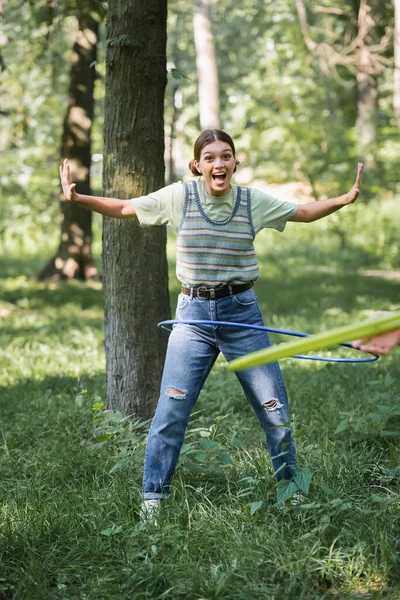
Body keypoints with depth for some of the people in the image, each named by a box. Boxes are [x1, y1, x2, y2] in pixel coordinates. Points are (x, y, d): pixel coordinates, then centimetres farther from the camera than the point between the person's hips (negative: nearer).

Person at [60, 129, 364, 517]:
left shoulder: (254, 202, 0)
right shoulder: (180, 197, -3)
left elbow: (305, 212, 10)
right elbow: (123, 208, 3)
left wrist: (344, 199, -5)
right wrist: (77, 198, -9)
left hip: (242, 312, 1)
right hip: (193, 313, -1)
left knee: (275, 409, 4)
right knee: (170, 411, -6)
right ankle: (153, 497, 10)